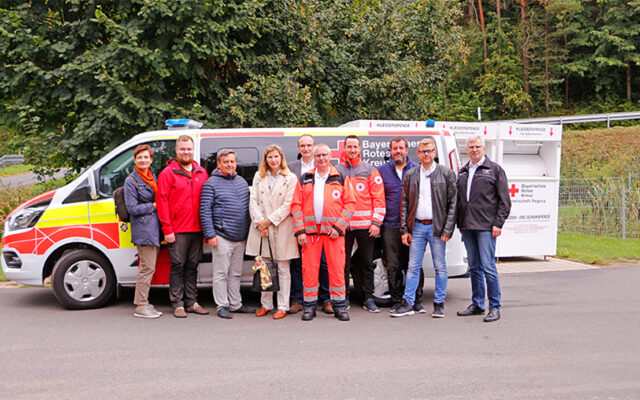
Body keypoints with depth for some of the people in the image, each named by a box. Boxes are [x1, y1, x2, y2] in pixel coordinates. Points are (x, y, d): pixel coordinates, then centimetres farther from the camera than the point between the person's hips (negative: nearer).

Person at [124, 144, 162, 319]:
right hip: (143, 229, -8)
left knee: (148, 267, 12)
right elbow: (133, 208, -12)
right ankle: (140, 307, 0)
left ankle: (144, 303, 19)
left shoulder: (153, 176, 16)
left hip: (154, 228, 8)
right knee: (147, 268, -7)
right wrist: (154, 206, -8)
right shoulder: (131, 181, -6)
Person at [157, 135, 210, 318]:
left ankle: (192, 302, 18)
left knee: (192, 266, 11)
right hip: (177, 230, -4)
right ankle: (178, 304, 7)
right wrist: (167, 229, -11)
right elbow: (162, 201, -6)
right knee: (178, 266, 0)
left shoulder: (201, 173, 13)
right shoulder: (168, 173, -1)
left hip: (197, 229, 5)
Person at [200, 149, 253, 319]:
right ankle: (222, 306, 6)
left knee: (236, 273, 13)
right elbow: (205, 211, -9)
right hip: (222, 237, -6)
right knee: (221, 273, -1)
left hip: (240, 238, 6)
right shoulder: (211, 183, -4)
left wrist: (247, 232, 16)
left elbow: (247, 207, 20)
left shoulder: (242, 181, 15)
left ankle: (235, 304, 21)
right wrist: (210, 234, -15)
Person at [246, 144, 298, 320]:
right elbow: (253, 201, 5)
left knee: (283, 269, 3)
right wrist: (260, 223, -8)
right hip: (261, 228, 3)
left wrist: (269, 220, -12)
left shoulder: (290, 178, 1)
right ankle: (265, 305, 18)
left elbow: (288, 205, -7)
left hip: (281, 229, -3)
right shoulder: (258, 177, 12)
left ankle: (282, 306, 8)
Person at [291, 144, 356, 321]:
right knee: (309, 269, 1)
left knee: (337, 268, 0)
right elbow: (296, 205, 8)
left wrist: (339, 226, -7)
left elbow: (350, 203, 4)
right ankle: (309, 306, 12)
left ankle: (339, 306, 10)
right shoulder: (304, 180, 12)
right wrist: (300, 231, -2)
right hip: (310, 231, 1)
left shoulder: (340, 179, 8)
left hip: (333, 231, -1)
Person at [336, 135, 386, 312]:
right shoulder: (337, 171, 8)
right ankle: (343, 298, 14)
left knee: (367, 263, 6)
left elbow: (378, 198, 2)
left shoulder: (370, 170, 6)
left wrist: (376, 222, -6)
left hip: (365, 225, 0)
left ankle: (368, 298, 15)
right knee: (343, 264, 4)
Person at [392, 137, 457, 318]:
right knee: (413, 267, 5)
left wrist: (447, 230, -9)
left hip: (437, 227, -2)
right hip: (417, 227, 2)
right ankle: (408, 304, 10)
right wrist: (405, 230, 2)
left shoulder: (446, 174, 1)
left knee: (440, 267, 5)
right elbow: (405, 203, 9)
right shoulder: (410, 175, 9)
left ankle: (439, 304, 15)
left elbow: (453, 203, -2)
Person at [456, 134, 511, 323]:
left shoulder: (495, 169, 1)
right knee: (474, 268, 11)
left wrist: (498, 224, -10)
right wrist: (460, 223, 14)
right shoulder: (463, 171, 16)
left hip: (486, 227, -5)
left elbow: (504, 200, -2)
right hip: (467, 227, 6)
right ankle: (477, 305, 20)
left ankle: (494, 307, 1)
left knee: (488, 267, -8)